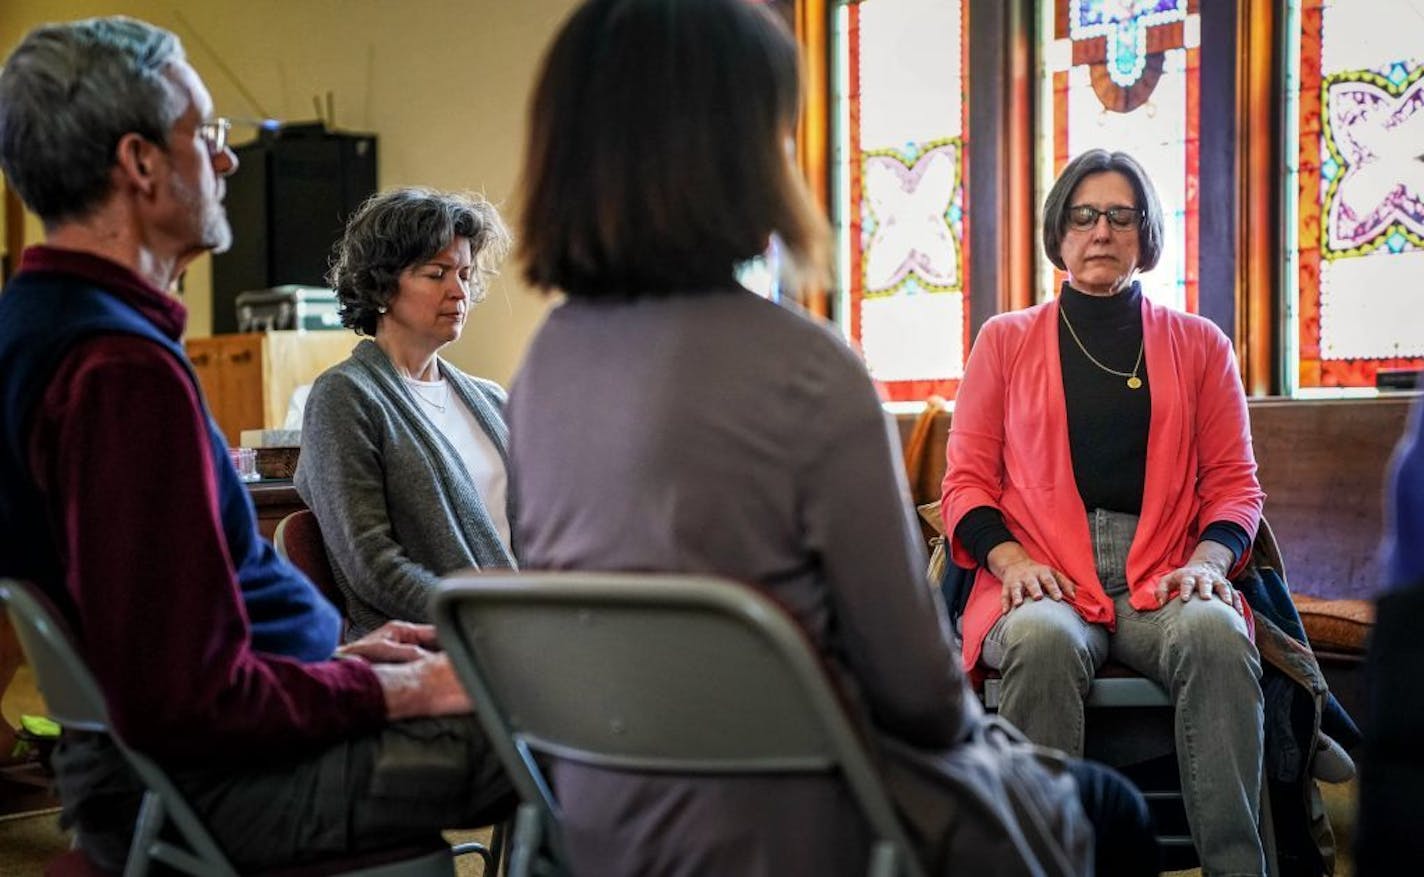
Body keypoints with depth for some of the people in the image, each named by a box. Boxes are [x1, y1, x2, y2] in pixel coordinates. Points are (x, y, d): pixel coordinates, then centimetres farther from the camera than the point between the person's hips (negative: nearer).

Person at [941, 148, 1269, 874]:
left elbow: (1234, 483, 14)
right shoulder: (1005, 340, 17)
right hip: (1045, 582, -1)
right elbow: (966, 481, 11)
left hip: (1162, 580, 1)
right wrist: (1011, 560, -9)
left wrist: (1205, 560, -7)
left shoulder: (1198, 345, 19)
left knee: (1216, 635, -34)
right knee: (1045, 640, -37)